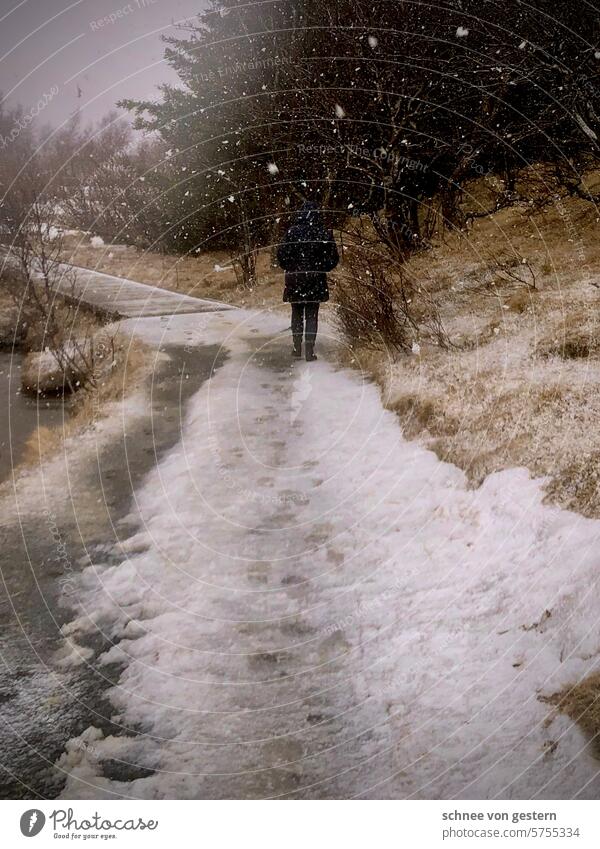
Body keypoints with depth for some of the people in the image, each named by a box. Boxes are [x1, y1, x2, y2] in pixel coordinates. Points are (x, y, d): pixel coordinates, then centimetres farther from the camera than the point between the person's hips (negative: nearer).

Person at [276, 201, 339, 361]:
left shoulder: (292, 231, -7)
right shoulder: (324, 233, -6)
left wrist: (290, 269, 9)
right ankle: (309, 351, 3)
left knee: (297, 314, 13)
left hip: (294, 280, 0)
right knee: (312, 315, 6)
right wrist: (321, 269, 11)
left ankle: (297, 348, 15)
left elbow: (281, 254, -8)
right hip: (316, 280, 0)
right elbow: (334, 258, -4)